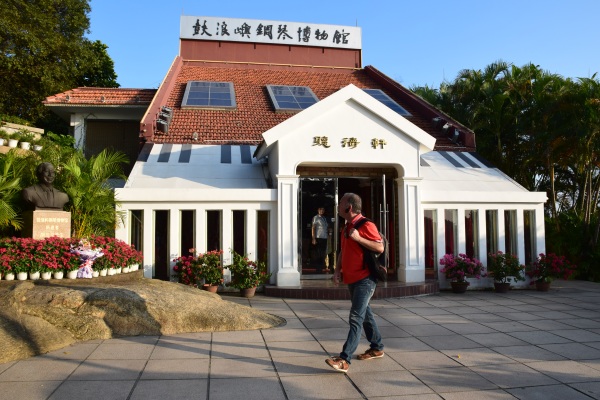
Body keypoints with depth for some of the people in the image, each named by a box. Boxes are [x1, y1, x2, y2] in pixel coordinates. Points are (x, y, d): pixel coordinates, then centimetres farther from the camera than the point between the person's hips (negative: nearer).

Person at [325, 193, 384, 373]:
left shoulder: (366, 225, -13)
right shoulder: (346, 228, 15)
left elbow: (380, 247, -20)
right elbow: (343, 251, 21)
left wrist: (358, 238, -26)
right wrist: (337, 270, 8)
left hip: (365, 279, -9)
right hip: (351, 279, 9)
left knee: (356, 318, -12)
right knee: (365, 314, 18)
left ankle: (344, 360, -16)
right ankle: (377, 348, 33)